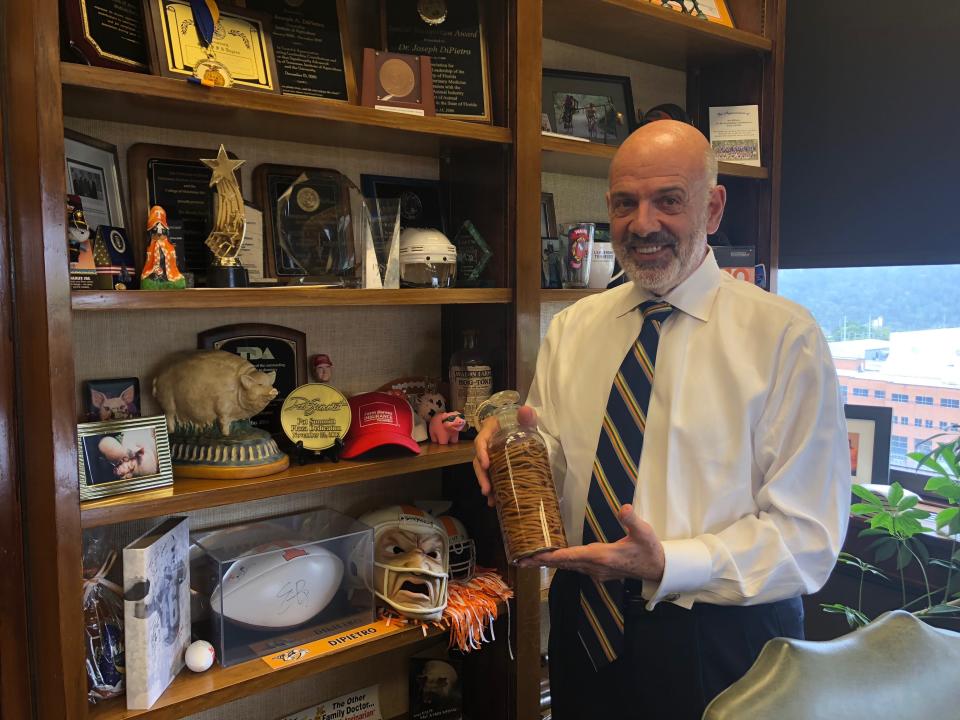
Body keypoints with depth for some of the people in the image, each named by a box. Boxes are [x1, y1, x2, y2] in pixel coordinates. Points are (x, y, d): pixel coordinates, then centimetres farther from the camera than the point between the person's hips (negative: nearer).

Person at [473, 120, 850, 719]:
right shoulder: (570, 329, 1)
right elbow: (554, 469, 6)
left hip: (719, 644, -3)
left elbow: (809, 536, -13)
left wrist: (665, 566, -25)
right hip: (586, 627, 4)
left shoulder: (786, 336, -12)